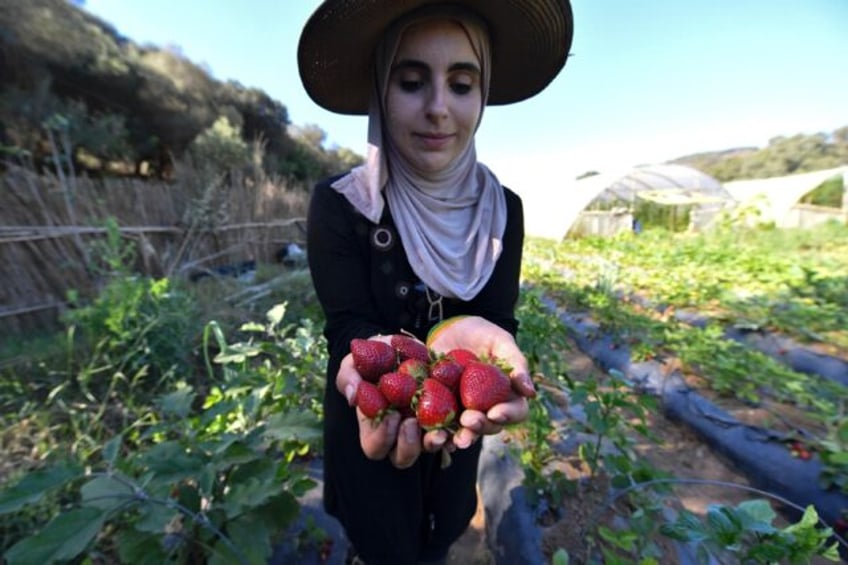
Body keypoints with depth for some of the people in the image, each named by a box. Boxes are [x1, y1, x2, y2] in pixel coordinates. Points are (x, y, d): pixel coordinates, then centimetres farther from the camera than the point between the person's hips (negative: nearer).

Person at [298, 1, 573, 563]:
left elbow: (499, 318, -15)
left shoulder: (503, 209, -11)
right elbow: (348, 325, -21)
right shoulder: (338, 204, -19)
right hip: (367, 424, -2)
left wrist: (471, 338, -39)